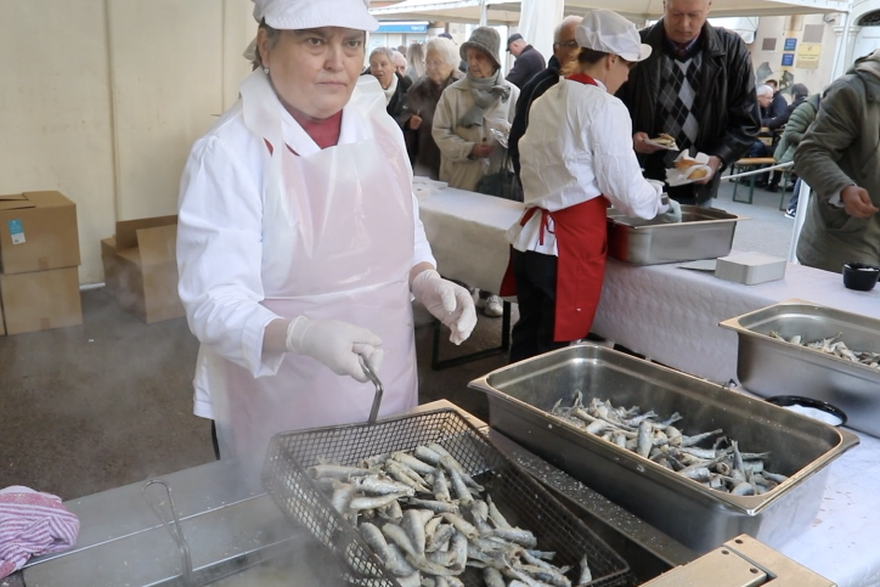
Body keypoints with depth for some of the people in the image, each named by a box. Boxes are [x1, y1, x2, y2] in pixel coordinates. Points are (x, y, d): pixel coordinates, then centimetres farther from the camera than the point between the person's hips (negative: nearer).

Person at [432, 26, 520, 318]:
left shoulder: (512, 93, 0)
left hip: (498, 178, 0)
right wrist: (469, 149, -15)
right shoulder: (453, 92, -1)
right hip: (461, 178, 0)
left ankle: (490, 291, 24)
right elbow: (440, 133, -4)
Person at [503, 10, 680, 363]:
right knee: (557, 349, 4)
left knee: (527, 339, 18)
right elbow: (627, 192, -11)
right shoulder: (605, 107, -11)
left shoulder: (547, 99, 11)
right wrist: (661, 203, 10)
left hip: (532, 236, 8)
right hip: (571, 244, -7)